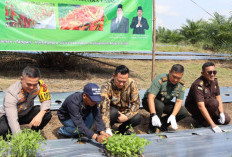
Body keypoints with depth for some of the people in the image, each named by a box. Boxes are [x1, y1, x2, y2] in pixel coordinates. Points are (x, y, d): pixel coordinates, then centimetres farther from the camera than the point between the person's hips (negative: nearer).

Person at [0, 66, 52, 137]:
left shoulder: (40, 85, -25)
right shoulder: (11, 93, -35)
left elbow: (46, 100, -11)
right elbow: (12, 120, -41)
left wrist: (40, 115, -33)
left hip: (26, 113, 4)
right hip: (9, 116, -4)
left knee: (47, 114, -22)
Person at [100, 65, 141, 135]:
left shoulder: (132, 84, -17)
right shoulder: (107, 88, -28)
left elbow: (136, 103, -13)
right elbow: (104, 108, -37)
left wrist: (126, 116, -27)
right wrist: (107, 129, -47)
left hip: (125, 113, 3)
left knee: (137, 118, -26)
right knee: (114, 112, -36)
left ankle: (122, 129, 5)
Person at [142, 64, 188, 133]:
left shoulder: (181, 85, -12)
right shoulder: (160, 79, -30)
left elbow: (179, 101, -14)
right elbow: (151, 97, -37)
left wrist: (173, 116, -32)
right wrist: (153, 115, -49)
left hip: (165, 103, 5)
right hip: (149, 101, -5)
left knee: (184, 112, -13)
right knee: (159, 105, -39)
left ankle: (162, 123, 6)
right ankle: (152, 128, -14)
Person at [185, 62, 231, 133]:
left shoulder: (214, 81, -7)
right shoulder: (198, 85, -31)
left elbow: (218, 97, 0)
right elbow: (201, 106, -35)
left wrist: (221, 113, -15)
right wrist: (213, 125, -37)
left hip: (208, 105, 8)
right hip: (193, 107, -8)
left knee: (226, 119, -2)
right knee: (214, 103, -33)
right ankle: (200, 118, -11)